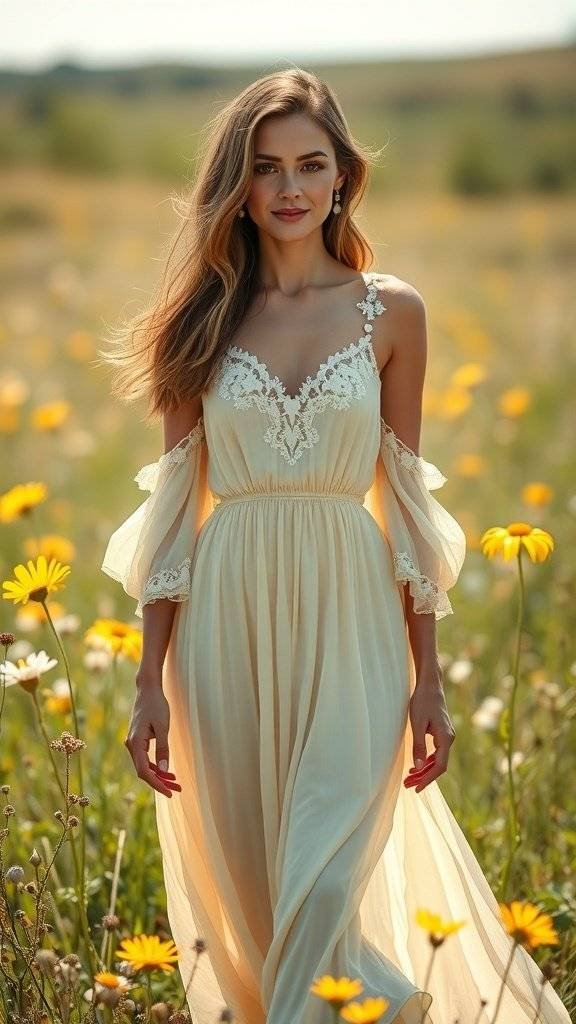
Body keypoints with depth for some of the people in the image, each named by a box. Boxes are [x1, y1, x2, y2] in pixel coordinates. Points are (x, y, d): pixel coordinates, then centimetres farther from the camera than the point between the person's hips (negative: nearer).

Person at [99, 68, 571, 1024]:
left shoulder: (391, 311, 2)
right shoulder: (203, 318, 4)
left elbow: (405, 501, 5)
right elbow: (175, 503, 4)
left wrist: (428, 675, 3)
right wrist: (151, 679, 1)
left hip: (349, 622, -1)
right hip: (226, 622, 2)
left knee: (323, 889, -9)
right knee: (242, 897, 8)